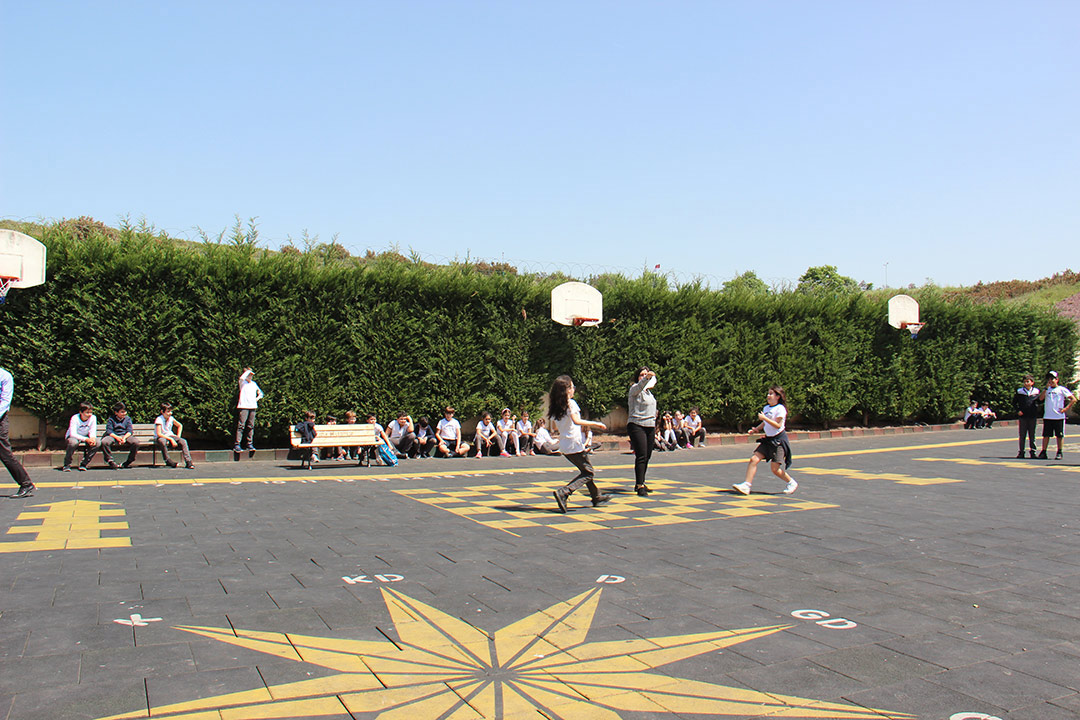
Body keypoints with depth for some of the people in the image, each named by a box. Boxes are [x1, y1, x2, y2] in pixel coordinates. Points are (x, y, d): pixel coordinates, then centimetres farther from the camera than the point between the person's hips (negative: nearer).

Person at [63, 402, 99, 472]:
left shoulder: (93, 418, -13)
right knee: (73, 442, -39)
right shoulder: (75, 418, -22)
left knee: (97, 443, -25)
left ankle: (84, 464, -10)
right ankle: (67, 464, -16)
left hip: (86, 437, 4)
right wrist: (86, 439, -43)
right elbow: (73, 434, -30)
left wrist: (93, 438, -35)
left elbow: (92, 432, -10)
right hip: (73, 437, -3)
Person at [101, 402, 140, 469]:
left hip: (125, 436, 1)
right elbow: (109, 431, -4)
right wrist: (117, 437, -22)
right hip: (113, 436, -1)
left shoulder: (127, 419, 12)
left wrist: (124, 437, -19)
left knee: (135, 442, -31)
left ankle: (128, 461, -15)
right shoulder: (111, 419, 7)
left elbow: (130, 431, 2)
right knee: (104, 442, -35)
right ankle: (110, 460, -16)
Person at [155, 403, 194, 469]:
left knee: (183, 441, -20)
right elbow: (159, 434, -25)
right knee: (162, 441, -41)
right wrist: (171, 439, -30)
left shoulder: (171, 418, 0)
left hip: (170, 435, 5)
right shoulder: (159, 420, -17)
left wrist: (178, 437, 6)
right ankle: (168, 460, -24)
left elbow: (180, 426, 19)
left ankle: (188, 462, -26)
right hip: (160, 437, -5)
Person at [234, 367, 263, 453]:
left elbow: (260, 393, 32)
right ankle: (237, 445, -13)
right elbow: (242, 378, -23)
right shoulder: (242, 382, 4)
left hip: (253, 407, 5)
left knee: (251, 426, 5)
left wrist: (257, 398, 12)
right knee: (241, 425, -11)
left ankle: (249, 444, 10)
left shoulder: (254, 384, 18)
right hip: (244, 406, -5)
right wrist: (248, 371, -10)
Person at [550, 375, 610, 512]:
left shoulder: (555, 407, 10)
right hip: (575, 443, -8)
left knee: (586, 470, 22)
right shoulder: (571, 403, -12)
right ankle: (563, 492, -17)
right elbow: (576, 420, -25)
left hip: (564, 446, 8)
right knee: (587, 473, -1)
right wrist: (595, 424, -17)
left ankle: (597, 497, 30)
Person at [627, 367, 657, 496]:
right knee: (641, 456, -13)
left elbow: (654, 379, 40)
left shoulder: (648, 391, 18)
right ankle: (640, 486, -14)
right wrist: (647, 378, -47)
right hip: (637, 426, -7)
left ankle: (640, 484, 19)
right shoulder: (634, 388, -5)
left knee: (647, 457, 8)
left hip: (650, 427, 7)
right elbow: (639, 386, -31)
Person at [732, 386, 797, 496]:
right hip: (768, 439, 7)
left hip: (779, 440, -7)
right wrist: (755, 429, 9)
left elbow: (778, 425, -20)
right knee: (754, 459, -8)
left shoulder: (780, 408, -12)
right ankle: (746, 485, -8)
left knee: (775, 468, -8)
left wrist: (764, 418, -21)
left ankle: (791, 483, 18)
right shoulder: (766, 408, 11)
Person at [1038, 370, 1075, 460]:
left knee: (1060, 435, 3)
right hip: (1047, 416, 3)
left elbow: (1073, 399, -1)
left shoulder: (1061, 389, 1)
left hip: (1059, 416, -3)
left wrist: (1066, 408, -8)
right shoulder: (1047, 389, 12)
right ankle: (1043, 453, 8)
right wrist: (1046, 387, -8)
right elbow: (1041, 398, -3)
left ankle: (1059, 453, 9)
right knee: (1046, 435, 5)